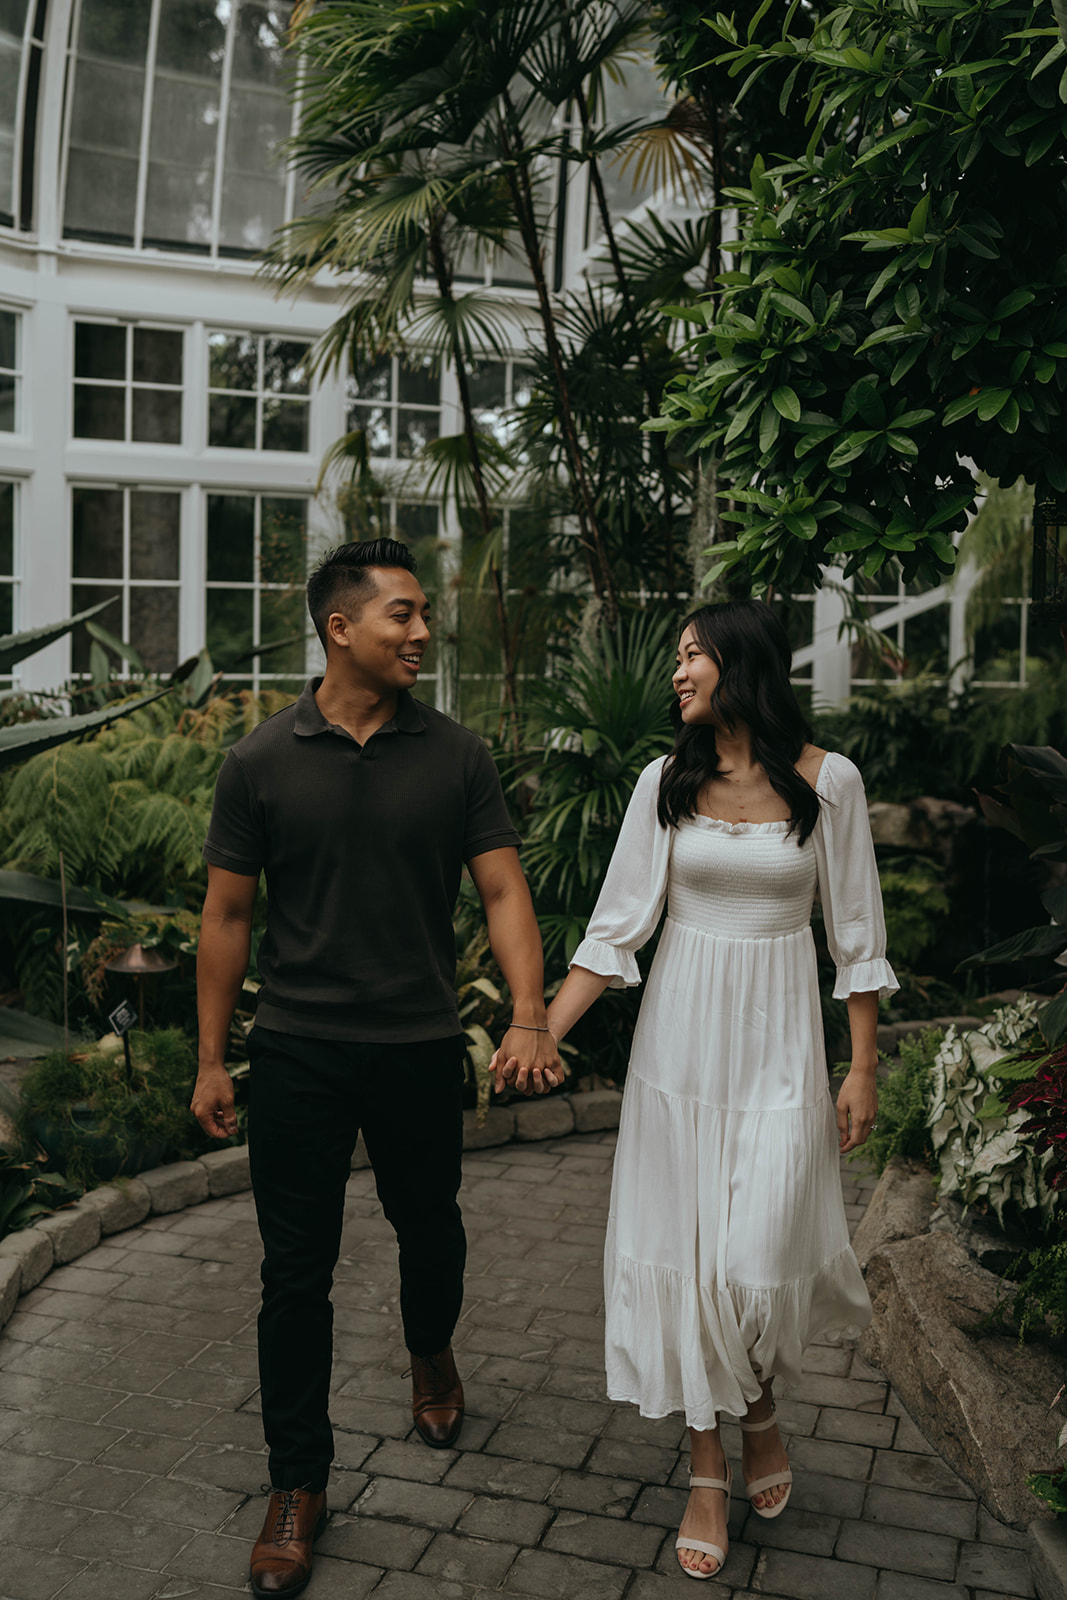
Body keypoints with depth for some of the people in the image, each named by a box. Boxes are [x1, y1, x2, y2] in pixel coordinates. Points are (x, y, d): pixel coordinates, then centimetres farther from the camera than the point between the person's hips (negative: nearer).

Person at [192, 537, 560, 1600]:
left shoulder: (455, 756, -2)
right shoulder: (261, 762, -4)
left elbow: (501, 890, -4)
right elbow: (227, 916, 0)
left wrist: (528, 1015, -19)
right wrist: (211, 1061, 0)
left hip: (421, 1047, 1)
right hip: (297, 1052, -1)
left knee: (429, 1229, 19)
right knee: (296, 1270, 5)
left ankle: (430, 1354, 52)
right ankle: (298, 1483, 22)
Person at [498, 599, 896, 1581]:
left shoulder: (827, 781, -5)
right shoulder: (668, 782, 1)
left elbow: (857, 933, 0)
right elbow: (618, 925, -1)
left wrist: (863, 1067, -2)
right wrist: (543, 1032, -8)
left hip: (779, 1036, -2)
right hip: (682, 1030, 2)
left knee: (759, 1251, -5)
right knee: (684, 1247, 5)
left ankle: (761, 1412, 29)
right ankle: (709, 1468, 23)